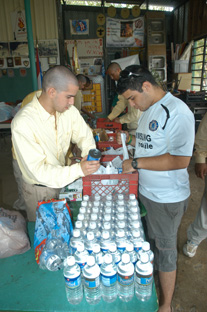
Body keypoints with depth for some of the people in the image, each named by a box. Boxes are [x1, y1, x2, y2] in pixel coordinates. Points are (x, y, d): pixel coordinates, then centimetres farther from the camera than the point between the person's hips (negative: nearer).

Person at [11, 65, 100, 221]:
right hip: (39, 190, -5)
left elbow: (85, 135, 1)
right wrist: (78, 170, -39)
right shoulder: (22, 123, -29)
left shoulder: (68, 110, -12)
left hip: (65, 180, 5)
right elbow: (38, 171, -30)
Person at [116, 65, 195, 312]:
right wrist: (130, 139, 4)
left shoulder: (176, 112, -21)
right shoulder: (148, 110, 8)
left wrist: (136, 163, -23)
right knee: (148, 243, 23)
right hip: (144, 190, 8)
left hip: (166, 198, -7)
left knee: (165, 250, 11)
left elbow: (180, 160, -27)